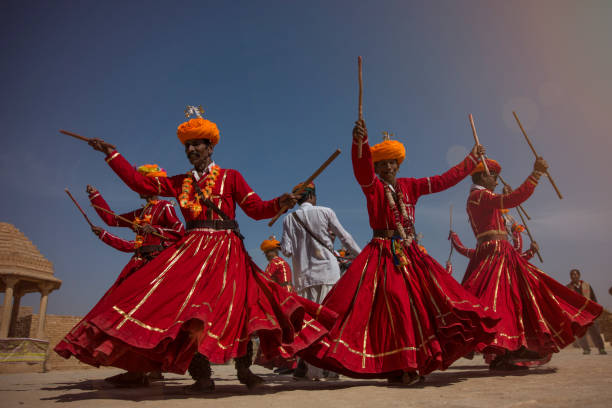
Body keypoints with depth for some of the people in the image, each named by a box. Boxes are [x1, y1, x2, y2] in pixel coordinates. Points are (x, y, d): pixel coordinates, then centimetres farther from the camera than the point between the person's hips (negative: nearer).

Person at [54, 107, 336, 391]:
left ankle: (244, 370, 5)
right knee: (187, 306, -7)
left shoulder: (230, 177, 8)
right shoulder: (180, 182, 18)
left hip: (226, 251, -3)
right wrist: (111, 154, 18)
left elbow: (256, 209, 1)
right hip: (191, 250, 3)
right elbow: (140, 183, 17)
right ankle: (202, 375, 4)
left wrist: (279, 203, -19)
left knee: (236, 305, -11)